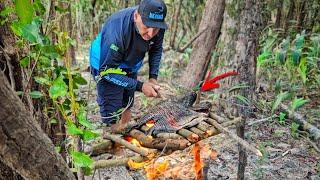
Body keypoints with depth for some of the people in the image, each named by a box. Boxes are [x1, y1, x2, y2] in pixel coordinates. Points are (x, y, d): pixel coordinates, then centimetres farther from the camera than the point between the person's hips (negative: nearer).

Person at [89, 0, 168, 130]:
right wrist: (140, 86, -33)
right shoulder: (117, 31, -39)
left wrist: (153, 77, -11)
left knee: (126, 108, 18)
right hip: (107, 66, -6)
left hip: (130, 68, 6)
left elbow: (156, 49, 1)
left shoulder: (157, 26, -21)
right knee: (112, 117, -13)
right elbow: (107, 70, -30)